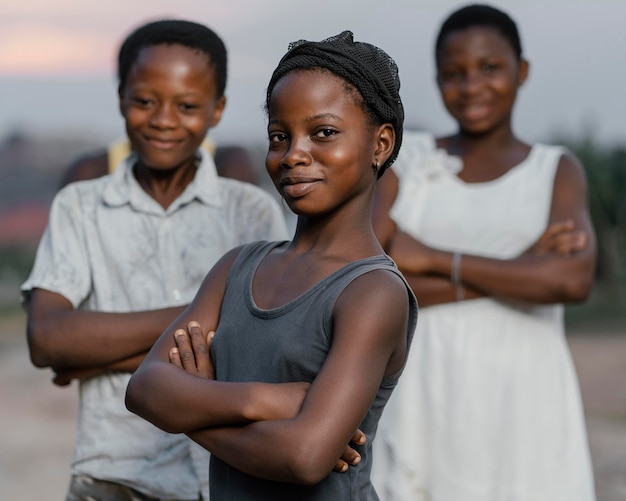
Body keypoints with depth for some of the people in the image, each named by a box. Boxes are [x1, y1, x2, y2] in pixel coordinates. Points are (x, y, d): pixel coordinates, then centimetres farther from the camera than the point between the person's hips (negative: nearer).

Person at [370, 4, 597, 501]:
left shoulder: (558, 171, 8)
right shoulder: (404, 160, 8)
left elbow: (574, 279, -11)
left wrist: (432, 258, -10)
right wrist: (516, 269, -9)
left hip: (524, 406, 0)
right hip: (422, 404, 1)